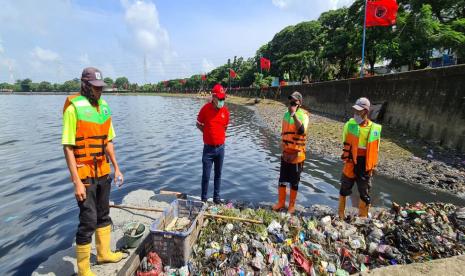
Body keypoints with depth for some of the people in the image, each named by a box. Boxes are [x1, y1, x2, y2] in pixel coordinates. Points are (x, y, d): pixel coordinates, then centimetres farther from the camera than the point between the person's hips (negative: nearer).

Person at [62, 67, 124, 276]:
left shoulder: (103, 106, 7)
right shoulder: (74, 107, -13)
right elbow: (68, 147, -15)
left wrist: (116, 168, 11)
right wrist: (77, 182, -18)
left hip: (103, 173, 7)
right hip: (84, 176, -7)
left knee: (103, 215, 19)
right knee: (88, 221, 1)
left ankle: (104, 253, 38)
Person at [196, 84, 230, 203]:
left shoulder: (225, 111, 0)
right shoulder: (205, 108, -9)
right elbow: (199, 124, 4)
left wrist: (219, 135, 7)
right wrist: (209, 133, 1)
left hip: (220, 148, 3)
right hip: (208, 148, -3)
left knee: (218, 174, 14)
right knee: (206, 175, 2)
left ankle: (216, 197, 29)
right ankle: (203, 198, 20)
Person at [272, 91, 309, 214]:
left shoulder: (303, 115, -9)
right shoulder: (286, 114, 8)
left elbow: (302, 130, -29)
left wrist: (294, 114, -30)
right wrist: (283, 150, 13)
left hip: (297, 154, -5)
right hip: (285, 154, 5)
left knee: (294, 182, 8)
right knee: (282, 180, 12)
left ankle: (292, 205, 24)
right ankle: (281, 202, 28)